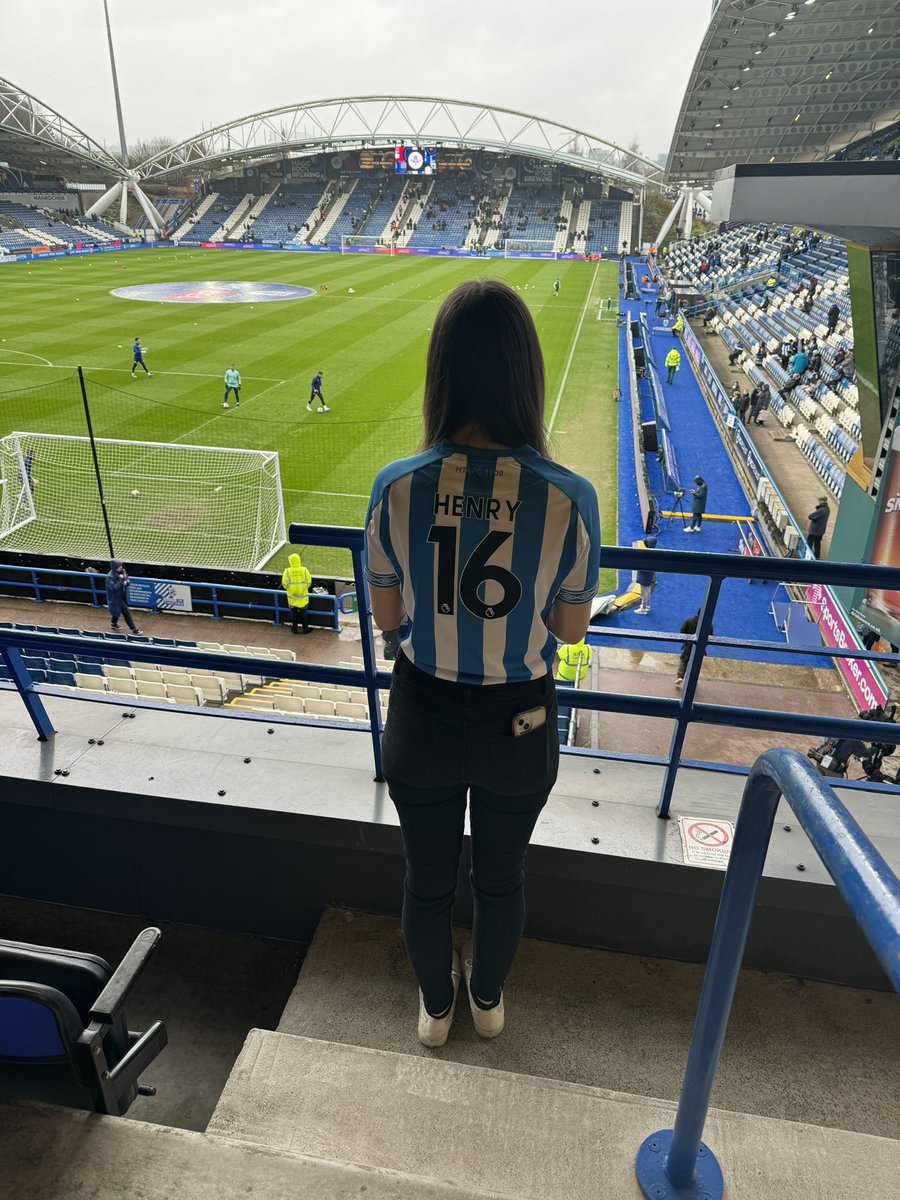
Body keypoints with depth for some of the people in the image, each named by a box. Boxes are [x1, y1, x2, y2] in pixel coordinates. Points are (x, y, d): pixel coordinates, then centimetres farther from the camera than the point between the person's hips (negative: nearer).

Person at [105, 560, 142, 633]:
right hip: (115, 597, -7)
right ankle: (133, 629, 2)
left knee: (118, 609, 26)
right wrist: (120, 580, -33)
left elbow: (127, 580, 6)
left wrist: (126, 582, -18)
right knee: (126, 611, -5)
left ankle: (114, 623, 49)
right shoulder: (110, 577, -27)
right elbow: (114, 587, -31)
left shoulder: (122, 571, -7)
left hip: (122, 595, 7)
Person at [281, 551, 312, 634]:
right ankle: (305, 630, 24)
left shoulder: (287, 571, -15)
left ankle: (294, 629, 29)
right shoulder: (304, 570, -14)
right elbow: (309, 582, -6)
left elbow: (284, 584, -8)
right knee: (303, 613, 15)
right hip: (303, 596, 0)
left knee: (293, 613, 18)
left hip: (292, 596, 0)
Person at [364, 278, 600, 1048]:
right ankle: (488, 998, 57)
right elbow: (571, 630, -7)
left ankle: (436, 1007, 55)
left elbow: (387, 617, -6)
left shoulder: (397, 487, -20)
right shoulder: (569, 499, -22)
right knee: (502, 876, 28)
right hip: (520, 726, 0)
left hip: (424, 719, 1)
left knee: (428, 878, 27)